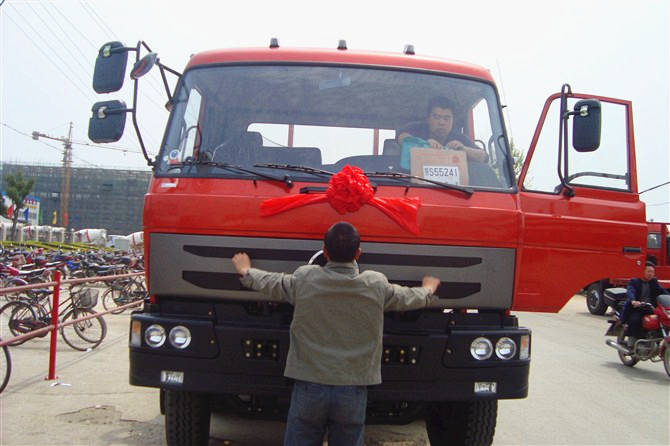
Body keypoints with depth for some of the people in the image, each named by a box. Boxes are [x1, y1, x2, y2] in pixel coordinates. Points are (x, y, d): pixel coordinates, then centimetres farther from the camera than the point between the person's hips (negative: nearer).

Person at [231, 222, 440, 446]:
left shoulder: (303, 279, -7)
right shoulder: (377, 284, -4)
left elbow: (269, 282, 12)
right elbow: (409, 298, 15)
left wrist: (246, 271, 34)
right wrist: (428, 290, 39)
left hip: (309, 387, 0)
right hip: (353, 391, 1)